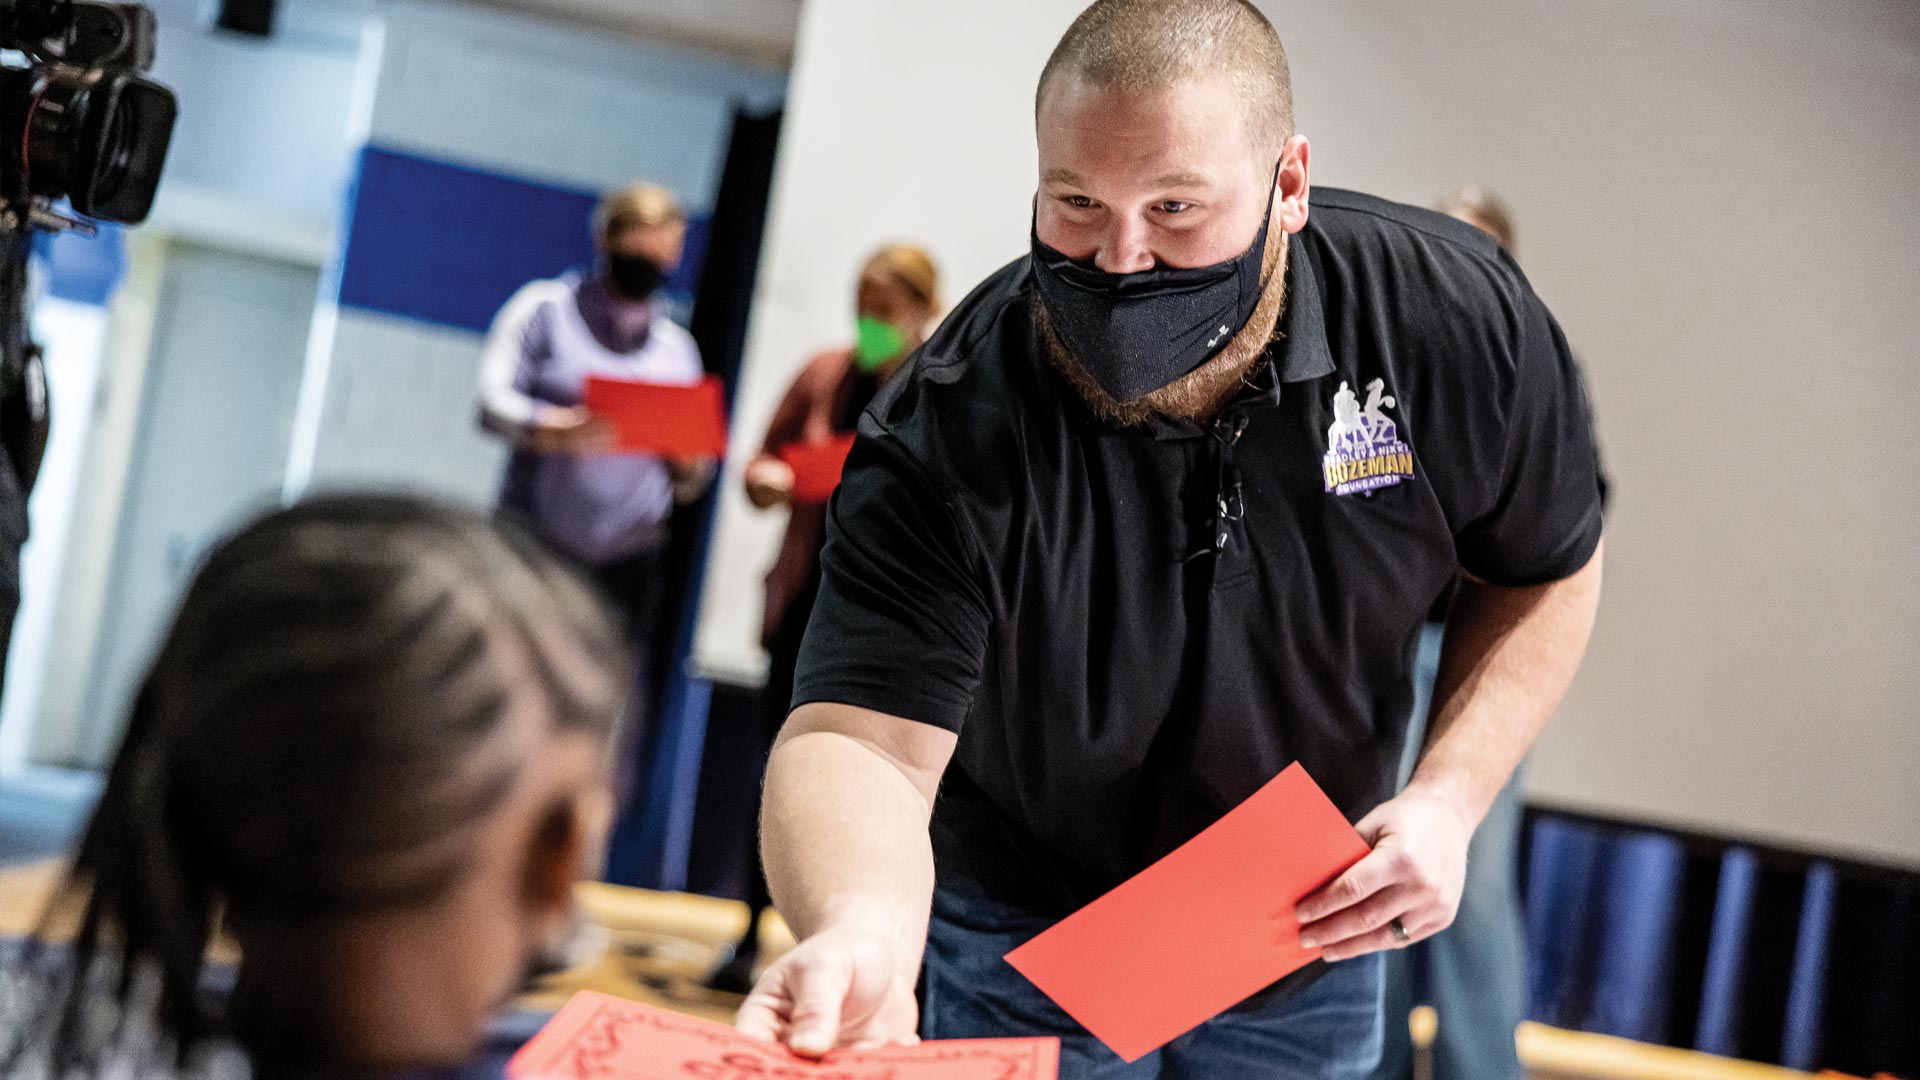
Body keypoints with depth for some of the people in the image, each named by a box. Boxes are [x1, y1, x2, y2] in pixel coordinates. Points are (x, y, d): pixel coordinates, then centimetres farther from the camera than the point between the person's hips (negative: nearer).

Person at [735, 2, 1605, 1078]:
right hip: (1020, 937, -2)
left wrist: (1449, 798, -19)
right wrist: (862, 930, -58)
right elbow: (864, 736, -35)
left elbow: (1546, 574, -4)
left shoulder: (1460, 319, -21)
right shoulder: (947, 432, -29)